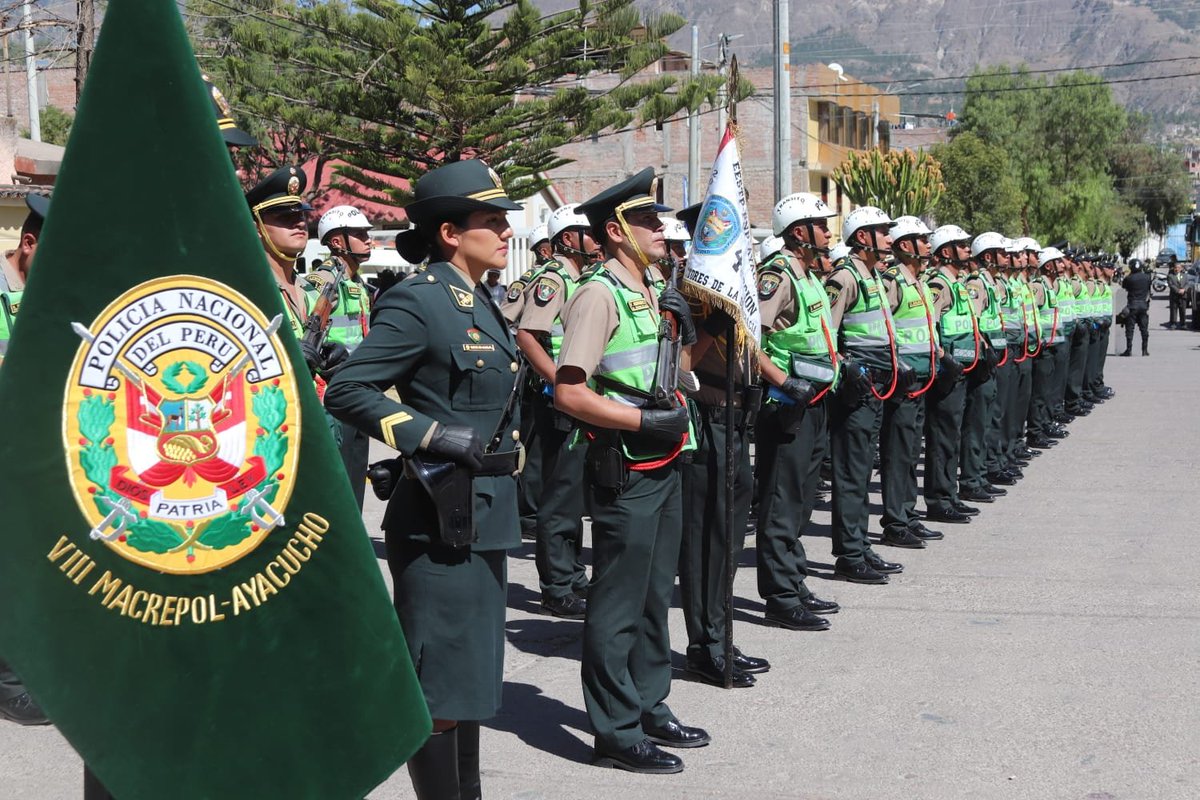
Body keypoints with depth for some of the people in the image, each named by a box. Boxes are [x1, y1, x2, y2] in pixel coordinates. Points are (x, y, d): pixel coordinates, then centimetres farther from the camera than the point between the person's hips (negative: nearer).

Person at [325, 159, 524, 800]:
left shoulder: (482, 304, 13)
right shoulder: (418, 302, -14)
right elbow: (346, 391, -19)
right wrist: (431, 437, -23)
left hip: (482, 517, 9)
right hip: (439, 521, -9)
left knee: (472, 676, 18)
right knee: (439, 683, -1)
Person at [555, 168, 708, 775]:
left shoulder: (655, 290, 12)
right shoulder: (599, 295, -16)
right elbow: (568, 393, -21)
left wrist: (681, 326, 4)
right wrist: (645, 420, -20)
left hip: (663, 464, 9)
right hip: (624, 469, -9)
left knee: (655, 594, 18)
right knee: (618, 603, 0)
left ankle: (650, 707, 32)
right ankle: (616, 733, 10)